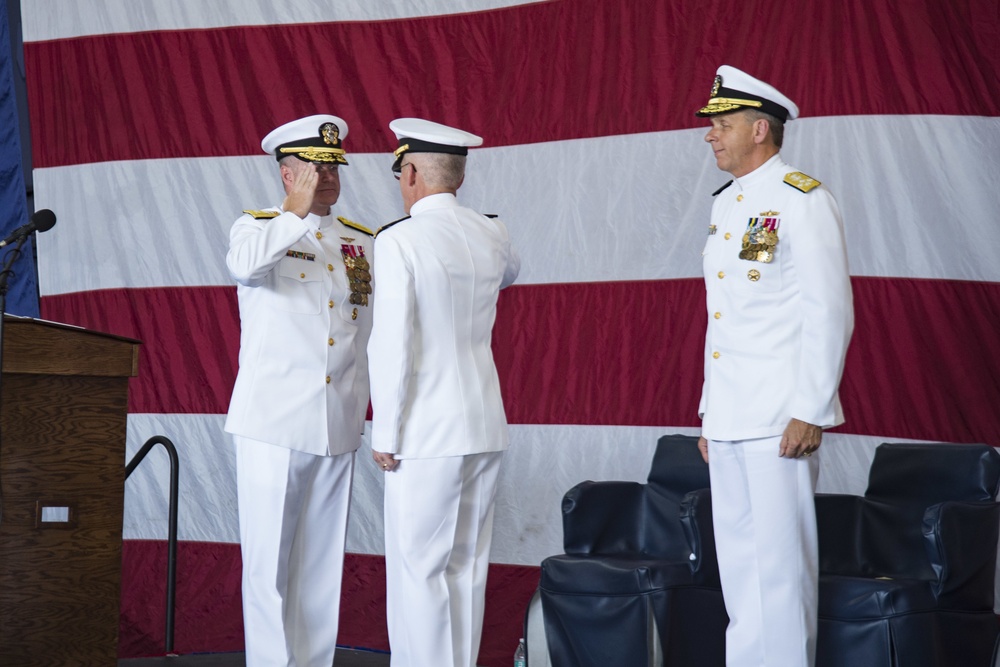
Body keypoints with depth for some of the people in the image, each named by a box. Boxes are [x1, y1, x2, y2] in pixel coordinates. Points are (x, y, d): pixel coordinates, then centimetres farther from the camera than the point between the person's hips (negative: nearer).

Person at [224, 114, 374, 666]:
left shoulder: (362, 242, 14)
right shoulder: (258, 226, 2)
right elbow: (244, 263, -23)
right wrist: (298, 211, -17)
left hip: (337, 427, 4)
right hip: (273, 423, -4)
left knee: (322, 562, 7)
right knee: (269, 559, -3)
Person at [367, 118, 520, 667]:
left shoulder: (398, 241, -12)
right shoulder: (490, 235, 7)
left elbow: (391, 347, -15)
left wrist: (385, 434, -9)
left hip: (427, 434, -7)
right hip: (485, 425, 7)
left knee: (417, 567, -2)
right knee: (467, 566, 12)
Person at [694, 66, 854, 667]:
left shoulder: (801, 200, -9)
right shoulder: (727, 204, 16)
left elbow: (831, 313, -14)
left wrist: (810, 412, -18)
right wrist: (710, 415, 18)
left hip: (780, 417, -8)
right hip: (729, 419, 8)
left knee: (779, 559, -7)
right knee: (738, 558, 12)